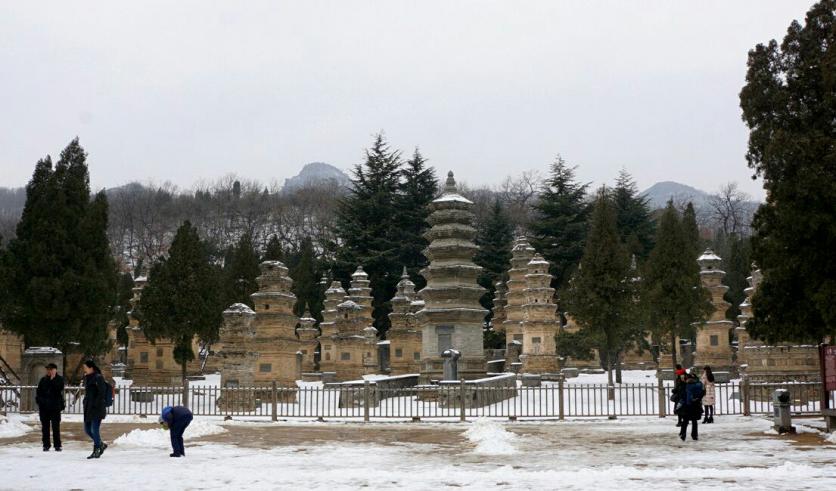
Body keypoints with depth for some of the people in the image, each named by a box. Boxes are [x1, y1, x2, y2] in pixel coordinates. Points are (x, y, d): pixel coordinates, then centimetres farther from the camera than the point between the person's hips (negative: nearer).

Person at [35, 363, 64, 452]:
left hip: (55, 407, -3)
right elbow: (38, 392, 13)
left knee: (56, 427, -2)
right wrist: (39, 400, 0)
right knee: (45, 427, 6)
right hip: (44, 407, 4)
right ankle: (46, 445, 12)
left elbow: (59, 389, -16)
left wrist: (53, 379, -17)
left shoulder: (60, 379, 1)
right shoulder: (43, 379, 10)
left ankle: (57, 445, 3)